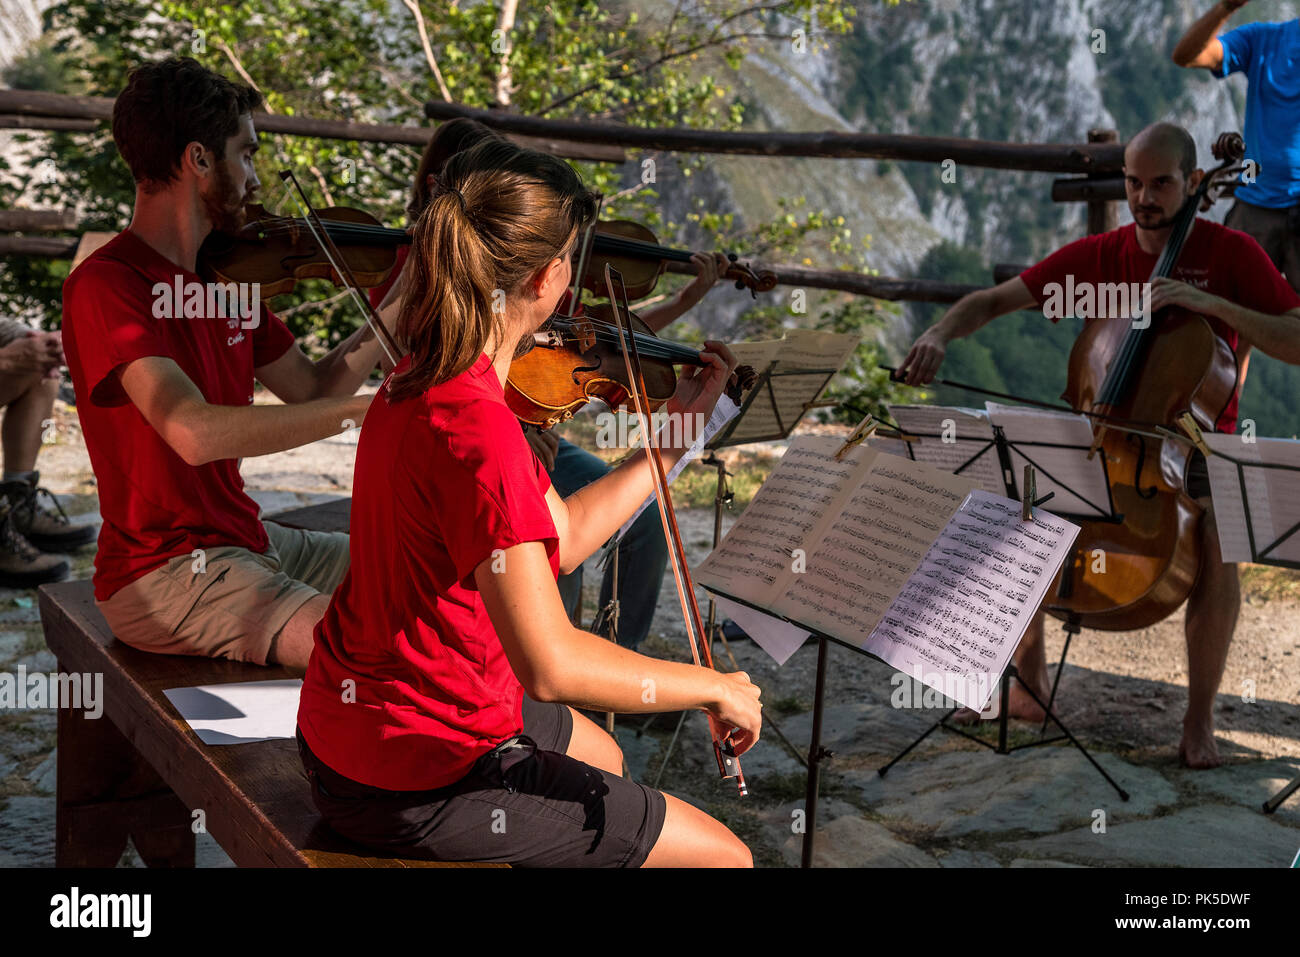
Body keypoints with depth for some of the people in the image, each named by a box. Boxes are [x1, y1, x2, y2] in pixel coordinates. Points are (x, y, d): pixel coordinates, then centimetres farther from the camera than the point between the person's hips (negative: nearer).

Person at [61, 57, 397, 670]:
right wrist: (366, 409, -33)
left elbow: (312, 389, 15)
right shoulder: (104, 287, -18)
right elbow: (196, 434, -32)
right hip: (163, 574, -9)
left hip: (246, 541, 9)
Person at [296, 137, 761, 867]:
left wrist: (683, 423, 13)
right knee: (723, 857, 3)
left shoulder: (427, 378, 1)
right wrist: (711, 686, -19)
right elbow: (551, 664, -34)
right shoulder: (477, 431, -30)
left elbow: (562, 539, 6)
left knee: (599, 756, 36)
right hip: (416, 787, -10)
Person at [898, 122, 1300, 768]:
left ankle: (1200, 716, -11)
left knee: (1217, 545, -33)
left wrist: (1212, 303, -25)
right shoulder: (1098, 256, 1)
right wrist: (939, 335, -19)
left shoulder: (1232, 254, -6)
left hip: (1196, 447, -3)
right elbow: (991, 302, 2)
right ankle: (1029, 676, 3)